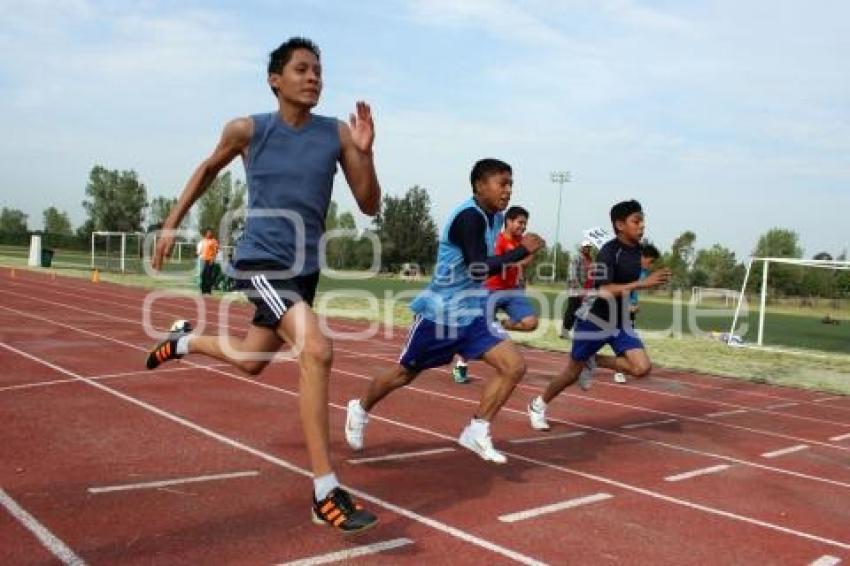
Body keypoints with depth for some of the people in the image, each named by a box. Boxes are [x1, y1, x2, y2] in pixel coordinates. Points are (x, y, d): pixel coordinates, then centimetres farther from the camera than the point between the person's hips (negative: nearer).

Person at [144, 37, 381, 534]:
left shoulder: (337, 134, -3)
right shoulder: (248, 130, -6)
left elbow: (370, 206, -4)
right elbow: (208, 169, 13)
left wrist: (365, 153, -20)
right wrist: (173, 223, 14)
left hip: (305, 269, 5)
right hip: (261, 263, -5)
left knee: (250, 362, 23)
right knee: (317, 350, -28)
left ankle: (185, 343, 57)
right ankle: (326, 493, -22)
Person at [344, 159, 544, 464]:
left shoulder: (495, 218, 6)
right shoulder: (469, 216, -22)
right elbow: (478, 269, -32)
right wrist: (522, 250, -28)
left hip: (472, 315, 7)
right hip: (439, 313, -7)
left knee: (514, 366, -9)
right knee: (404, 374, 11)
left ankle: (476, 432, 1)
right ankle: (360, 409, 39)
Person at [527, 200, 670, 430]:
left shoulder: (637, 249, 1)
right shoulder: (609, 251, -21)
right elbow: (604, 291, -32)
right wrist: (643, 284, -36)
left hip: (620, 321, 6)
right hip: (594, 319, -6)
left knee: (642, 368, -13)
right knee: (572, 372, 7)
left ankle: (593, 361, 11)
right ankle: (538, 405, 31)